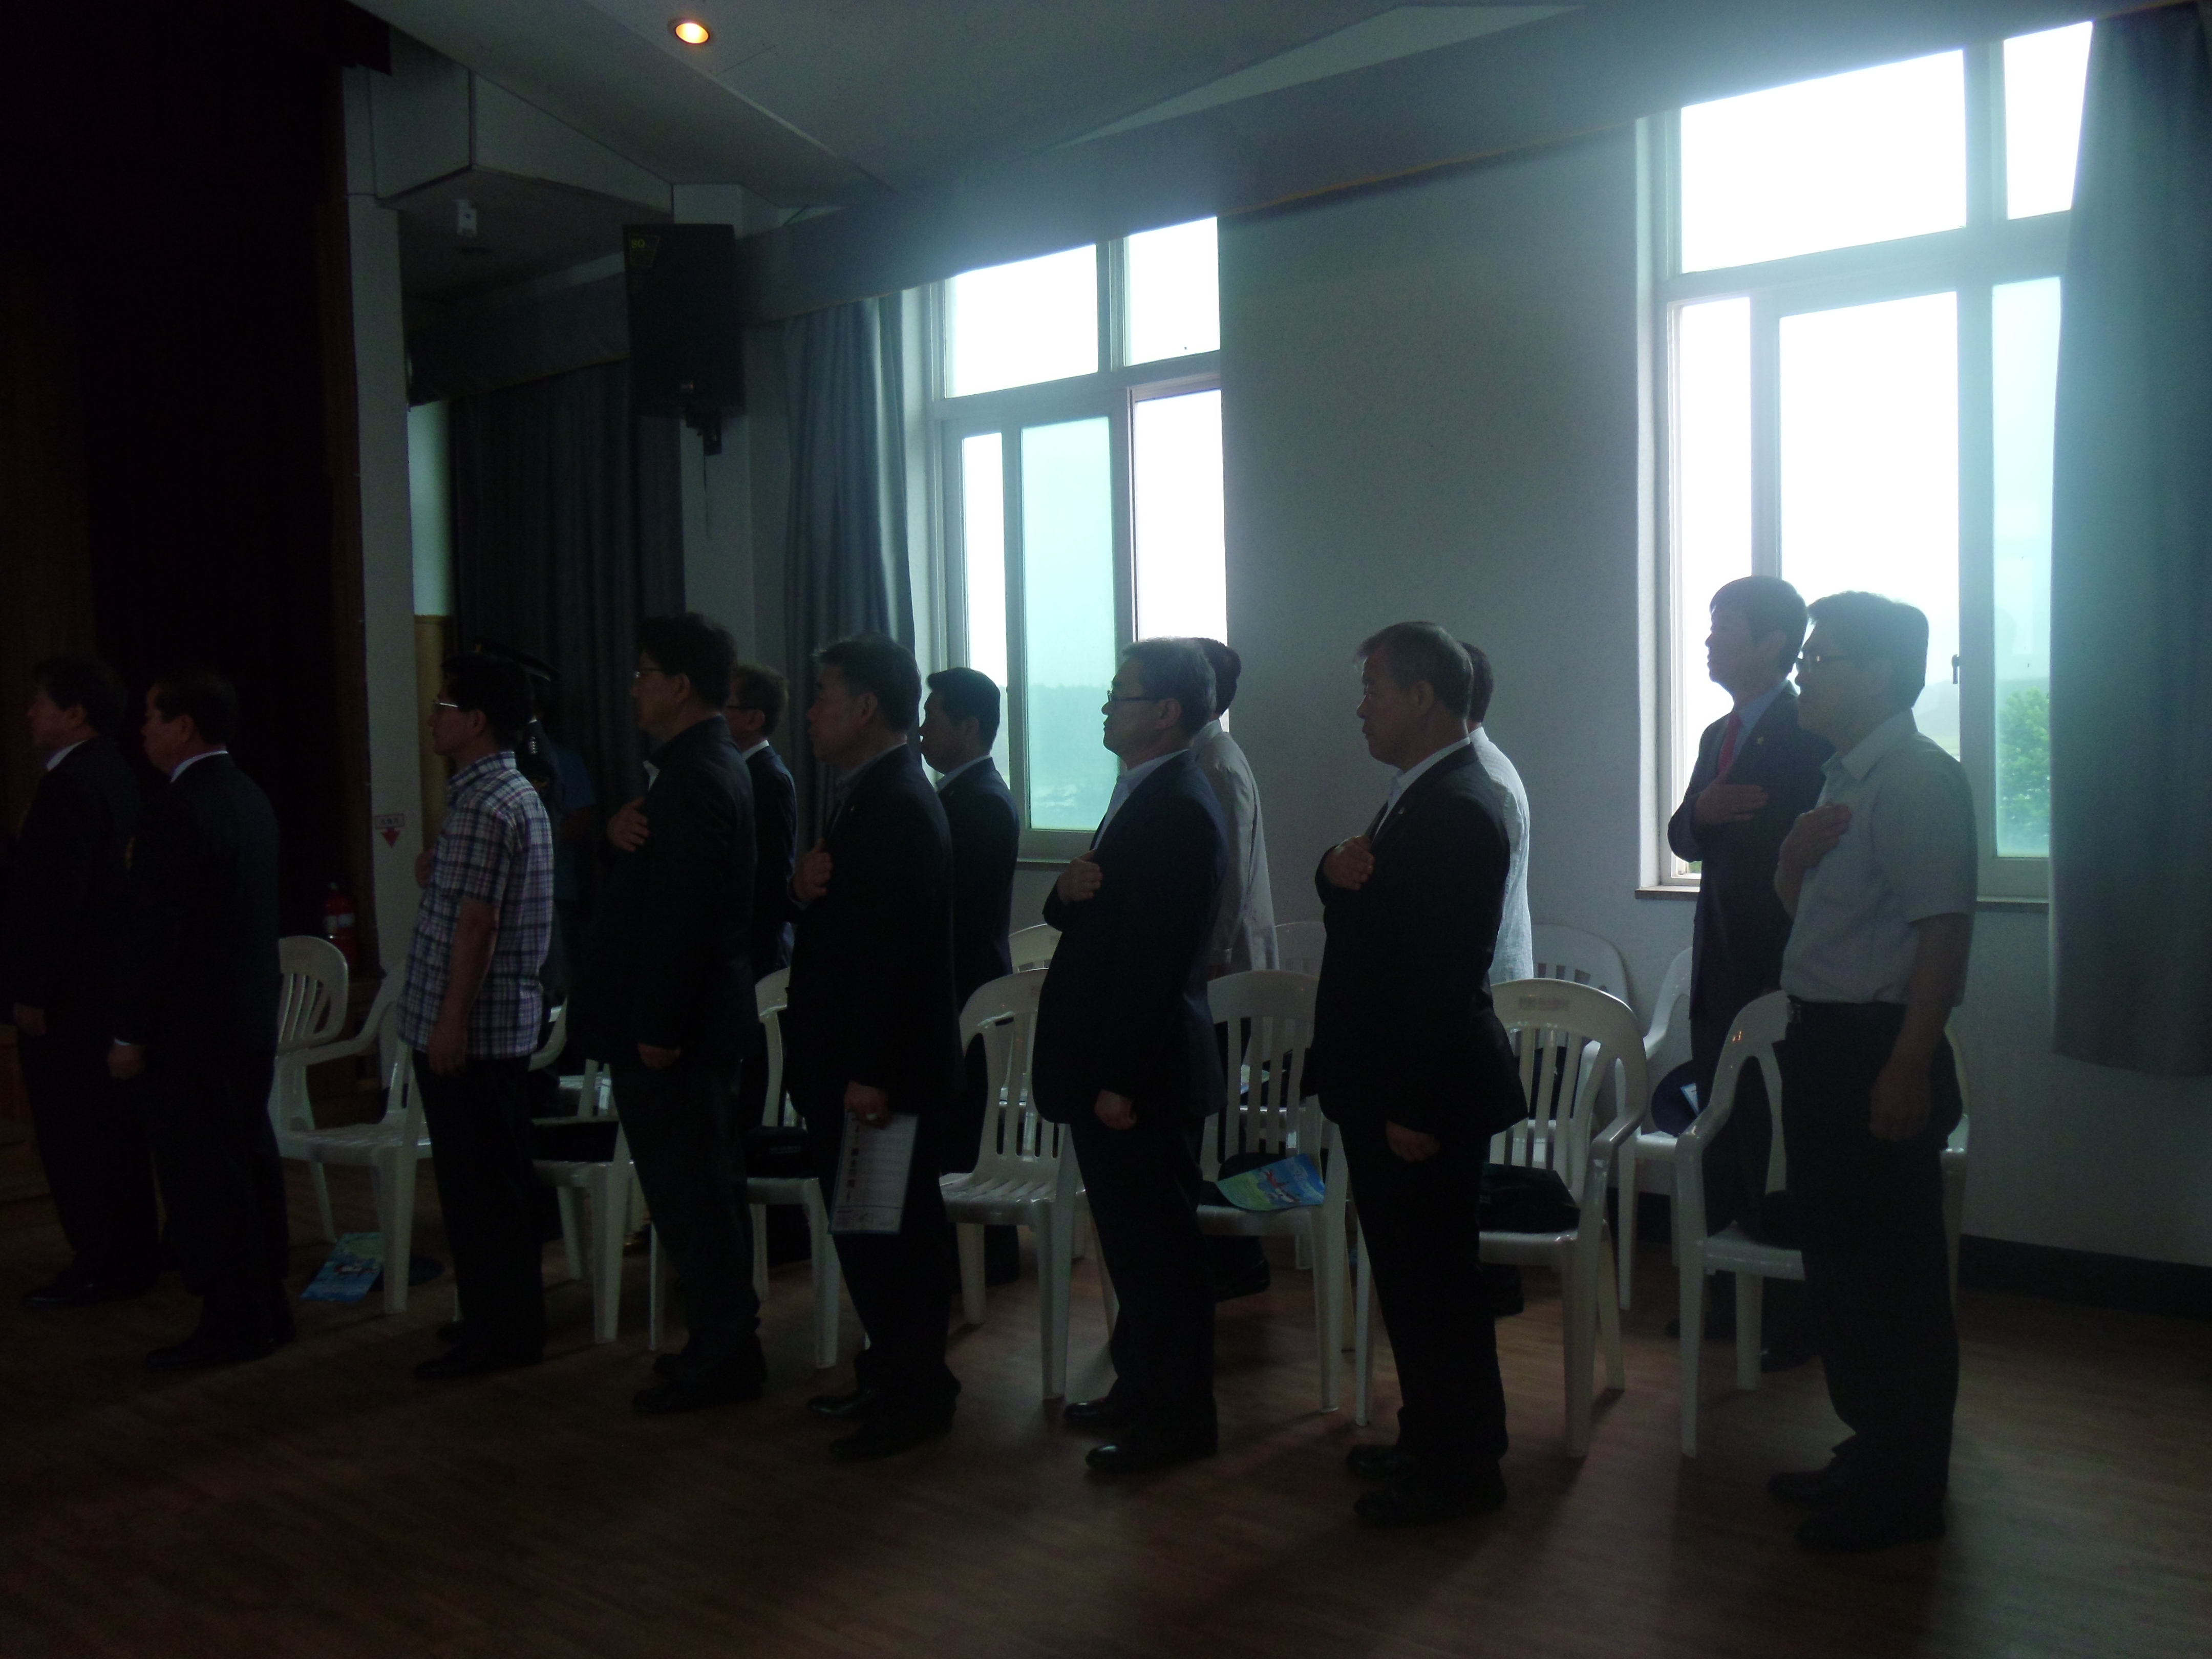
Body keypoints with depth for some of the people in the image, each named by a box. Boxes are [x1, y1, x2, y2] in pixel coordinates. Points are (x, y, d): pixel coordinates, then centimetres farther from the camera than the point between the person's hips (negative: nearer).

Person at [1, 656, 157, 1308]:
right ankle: (131, 1259, 23)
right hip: (106, 983, 10)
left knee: (72, 1134, -2)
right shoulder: (112, 775, 12)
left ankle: (98, 1267, 5)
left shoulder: (71, 786, -18)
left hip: (68, 991, -10)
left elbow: (56, 898, -22)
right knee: (114, 1126, 14)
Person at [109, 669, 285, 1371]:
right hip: (253, 1018, 9)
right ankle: (266, 1307, 23)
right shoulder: (251, 797, 9)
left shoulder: (174, 812, -18)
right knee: (251, 1161, 14)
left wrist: (130, 1035, -13)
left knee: (202, 1174, -1)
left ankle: (231, 1324, 5)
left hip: (192, 1030, -9)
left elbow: (152, 934, -18)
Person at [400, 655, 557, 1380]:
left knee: (478, 1183, -2)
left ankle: (497, 1334, 7)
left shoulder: (485, 807, -17)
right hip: (499, 1021, 10)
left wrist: (451, 1021, -21)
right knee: (494, 1178, 16)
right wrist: (433, 877, 8)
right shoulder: (516, 794, 15)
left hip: (471, 1026, -10)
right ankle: (508, 1322, 26)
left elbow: (476, 923, -22)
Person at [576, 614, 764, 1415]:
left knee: (691, 1192, -2)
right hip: (704, 1019, 11)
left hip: (676, 1030, -11)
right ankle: (725, 1342, 26)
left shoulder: (693, 779, -19)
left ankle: (721, 1356, 8)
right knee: (703, 1189, 16)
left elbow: (677, 915, -22)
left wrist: (657, 1027, -21)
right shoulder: (715, 765, 14)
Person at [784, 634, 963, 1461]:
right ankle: (891, 1373, 30)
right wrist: (803, 888, -7)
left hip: (886, 1066, -10)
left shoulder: (898, 804, -18)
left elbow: (896, 944, -24)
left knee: (893, 1229, 0)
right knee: (864, 1223, 17)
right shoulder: (863, 794, 14)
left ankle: (916, 1393, 13)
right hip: (851, 1059, 10)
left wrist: (871, 1074, -24)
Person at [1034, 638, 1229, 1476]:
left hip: (1143, 1071, -10)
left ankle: (1176, 1419, 14)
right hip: (1115, 1064, 10)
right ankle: (1142, 1388, 32)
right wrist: (1069, 890, -6)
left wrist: (1120, 1081, -22)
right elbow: (1090, 923, 17)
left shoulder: (1178, 810, -19)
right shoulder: (1144, 796, 13)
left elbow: (1153, 958, -23)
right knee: (1133, 1237, 19)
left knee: (1159, 1243, 1)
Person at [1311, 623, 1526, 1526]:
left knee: (1433, 1279, 3)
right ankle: (1433, 1440, 34)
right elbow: (1369, 915, 15)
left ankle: (1459, 1469, 18)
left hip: (1425, 1093, -10)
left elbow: (1446, 973, -25)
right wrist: (1338, 874, -8)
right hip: (1389, 1085, 10)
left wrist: (1415, 1108, -23)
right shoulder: (1420, 795, 11)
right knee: (1413, 1272, 19)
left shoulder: (1456, 811, -21)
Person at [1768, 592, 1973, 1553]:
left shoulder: (1918, 781, -15)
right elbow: (1798, 911, 19)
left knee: (1893, 1279, 2)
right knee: (1838, 1260, 18)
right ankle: (1872, 1453, 33)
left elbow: (1943, 929, -21)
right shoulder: (1845, 778, 14)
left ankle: (1906, 1492, 16)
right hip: (1823, 1044, 10)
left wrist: (1910, 1068, -24)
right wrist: (1795, 855, -3)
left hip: (1878, 1054, -10)